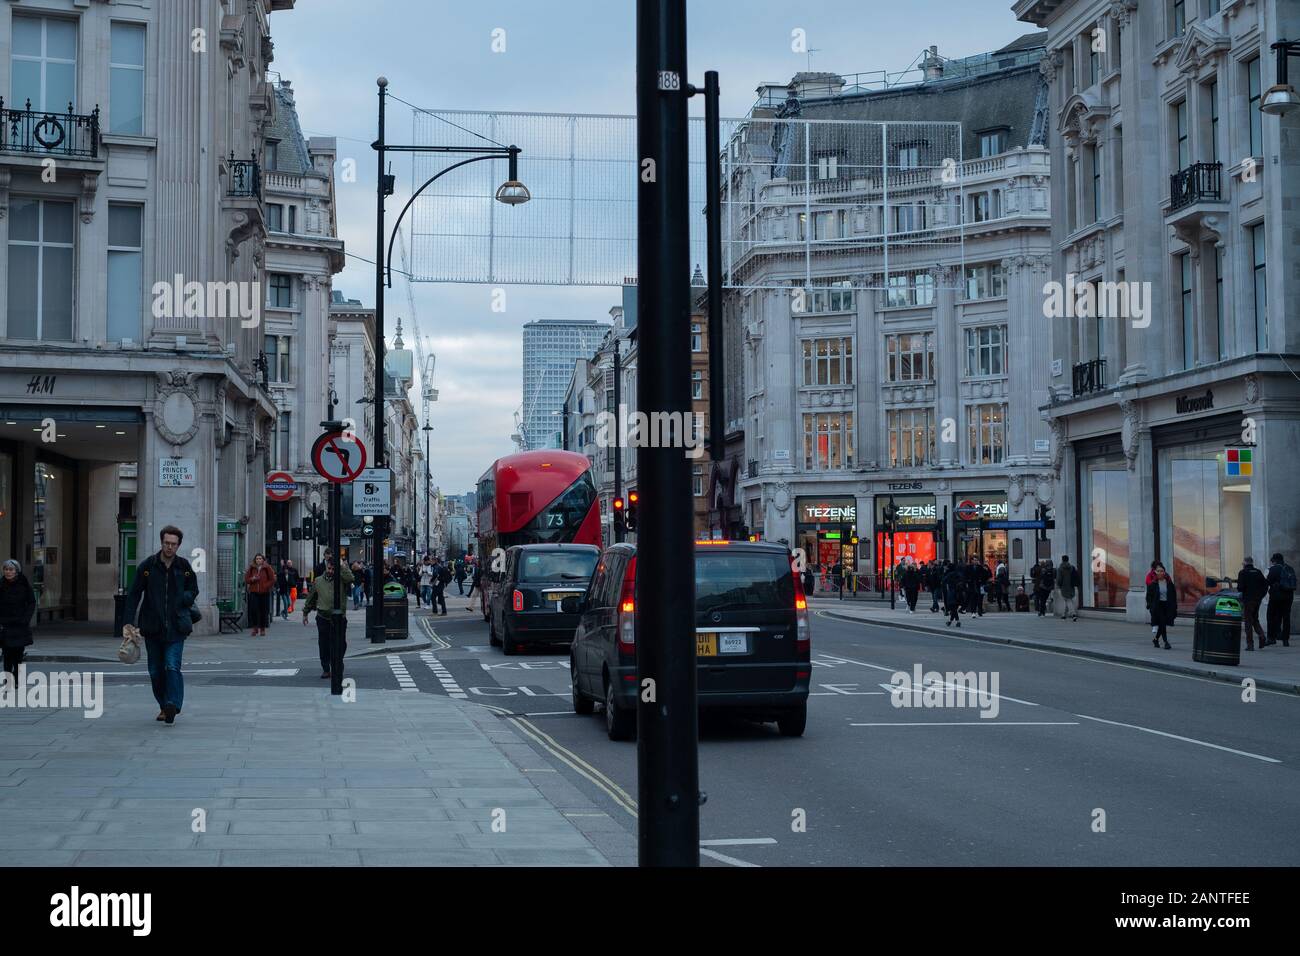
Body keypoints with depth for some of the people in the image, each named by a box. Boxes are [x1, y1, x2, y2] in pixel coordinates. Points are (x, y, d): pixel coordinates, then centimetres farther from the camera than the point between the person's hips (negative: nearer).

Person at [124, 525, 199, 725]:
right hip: (152, 626, 1)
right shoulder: (147, 566, -1)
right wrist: (128, 622, -6)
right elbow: (134, 594, 1)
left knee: (172, 666, -16)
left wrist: (181, 600, -6)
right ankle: (164, 706, 22)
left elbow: (194, 591, 15)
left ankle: (172, 706, -19)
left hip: (176, 626, -1)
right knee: (156, 671, 8)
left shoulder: (184, 566, 2)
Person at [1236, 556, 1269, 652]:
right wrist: (1261, 595, 13)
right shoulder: (1258, 572, 9)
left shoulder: (1242, 573, -8)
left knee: (1248, 622, 1)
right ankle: (1262, 638, 0)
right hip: (1258, 600, 6)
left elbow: (1240, 587, -15)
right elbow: (1265, 584, 8)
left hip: (1248, 599, -6)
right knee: (1255, 620, 19)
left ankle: (1250, 644, 0)